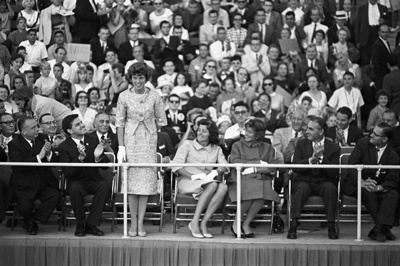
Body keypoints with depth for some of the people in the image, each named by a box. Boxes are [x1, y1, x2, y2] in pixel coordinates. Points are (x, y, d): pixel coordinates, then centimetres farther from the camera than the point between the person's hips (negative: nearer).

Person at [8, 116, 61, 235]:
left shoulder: (42, 138, 7)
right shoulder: (14, 144, -7)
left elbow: (56, 161, 4)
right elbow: (19, 165, -22)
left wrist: (49, 153, -19)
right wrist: (39, 157, -26)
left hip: (44, 183, 4)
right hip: (24, 185, -4)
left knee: (55, 195, -23)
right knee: (25, 207, -26)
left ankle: (31, 221, -6)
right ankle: (29, 220, 14)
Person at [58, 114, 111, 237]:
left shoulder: (93, 141, 6)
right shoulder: (64, 147, -4)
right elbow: (67, 172, -15)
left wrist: (98, 157, -22)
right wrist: (80, 158, -29)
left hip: (94, 180, 3)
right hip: (76, 181, -3)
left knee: (105, 186, -29)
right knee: (75, 188, -36)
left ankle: (91, 224, -21)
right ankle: (80, 225, -18)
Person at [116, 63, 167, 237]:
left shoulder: (154, 96, 1)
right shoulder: (124, 96, -1)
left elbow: (161, 120, 8)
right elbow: (120, 122, -1)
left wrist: (150, 133, 6)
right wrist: (121, 146, -7)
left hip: (149, 141, 1)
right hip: (130, 141, -1)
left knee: (147, 179, -2)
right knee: (132, 179, -1)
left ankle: (140, 222, 3)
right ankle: (133, 222, 5)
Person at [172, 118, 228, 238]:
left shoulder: (216, 149, 17)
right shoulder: (188, 145, 6)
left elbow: (225, 165, 1)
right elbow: (176, 165, -6)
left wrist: (215, 172, -21)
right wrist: (193, 176, -19)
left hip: (208, 181, 4)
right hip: (186, 182, -4)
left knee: (223, 187, -31)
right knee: (212, 185, -35)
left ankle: (204, 223, -30)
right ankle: (195, 222, -33)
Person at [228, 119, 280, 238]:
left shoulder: (268, 148, 19)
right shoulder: (237, 145, 18)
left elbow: (273, 168, 5)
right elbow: (235, 162, -1)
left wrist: (255, 169, -8)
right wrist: (258, 163, -3)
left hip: (262, 180, 1)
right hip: (242, 180, -1)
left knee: (262, 192, -35)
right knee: (251, 191, -36)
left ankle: (246, 224, -16)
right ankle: (236, 223, -15)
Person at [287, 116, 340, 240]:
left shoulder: (333, 148, 2)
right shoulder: (301, 143, 8)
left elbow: (333, 173, -7)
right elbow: (295, 167, -3)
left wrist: (321, 157, -18)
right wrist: (311, 159, -18)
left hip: (324, 182, 0)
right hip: (305, 181, 0)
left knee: (330, 188, -34)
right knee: (302, 188, -34)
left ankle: (331, 227, -27)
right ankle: (293, 227, -34)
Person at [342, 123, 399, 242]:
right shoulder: (363, 144, -4)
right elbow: (352, 165, -13)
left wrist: (378, 187, -30)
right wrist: (362, 182, -30)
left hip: (379, 188, 2)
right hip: (356, 185, -2)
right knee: (368, 192, -34)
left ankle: (378, 230, -32)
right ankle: (384, 228, -23)